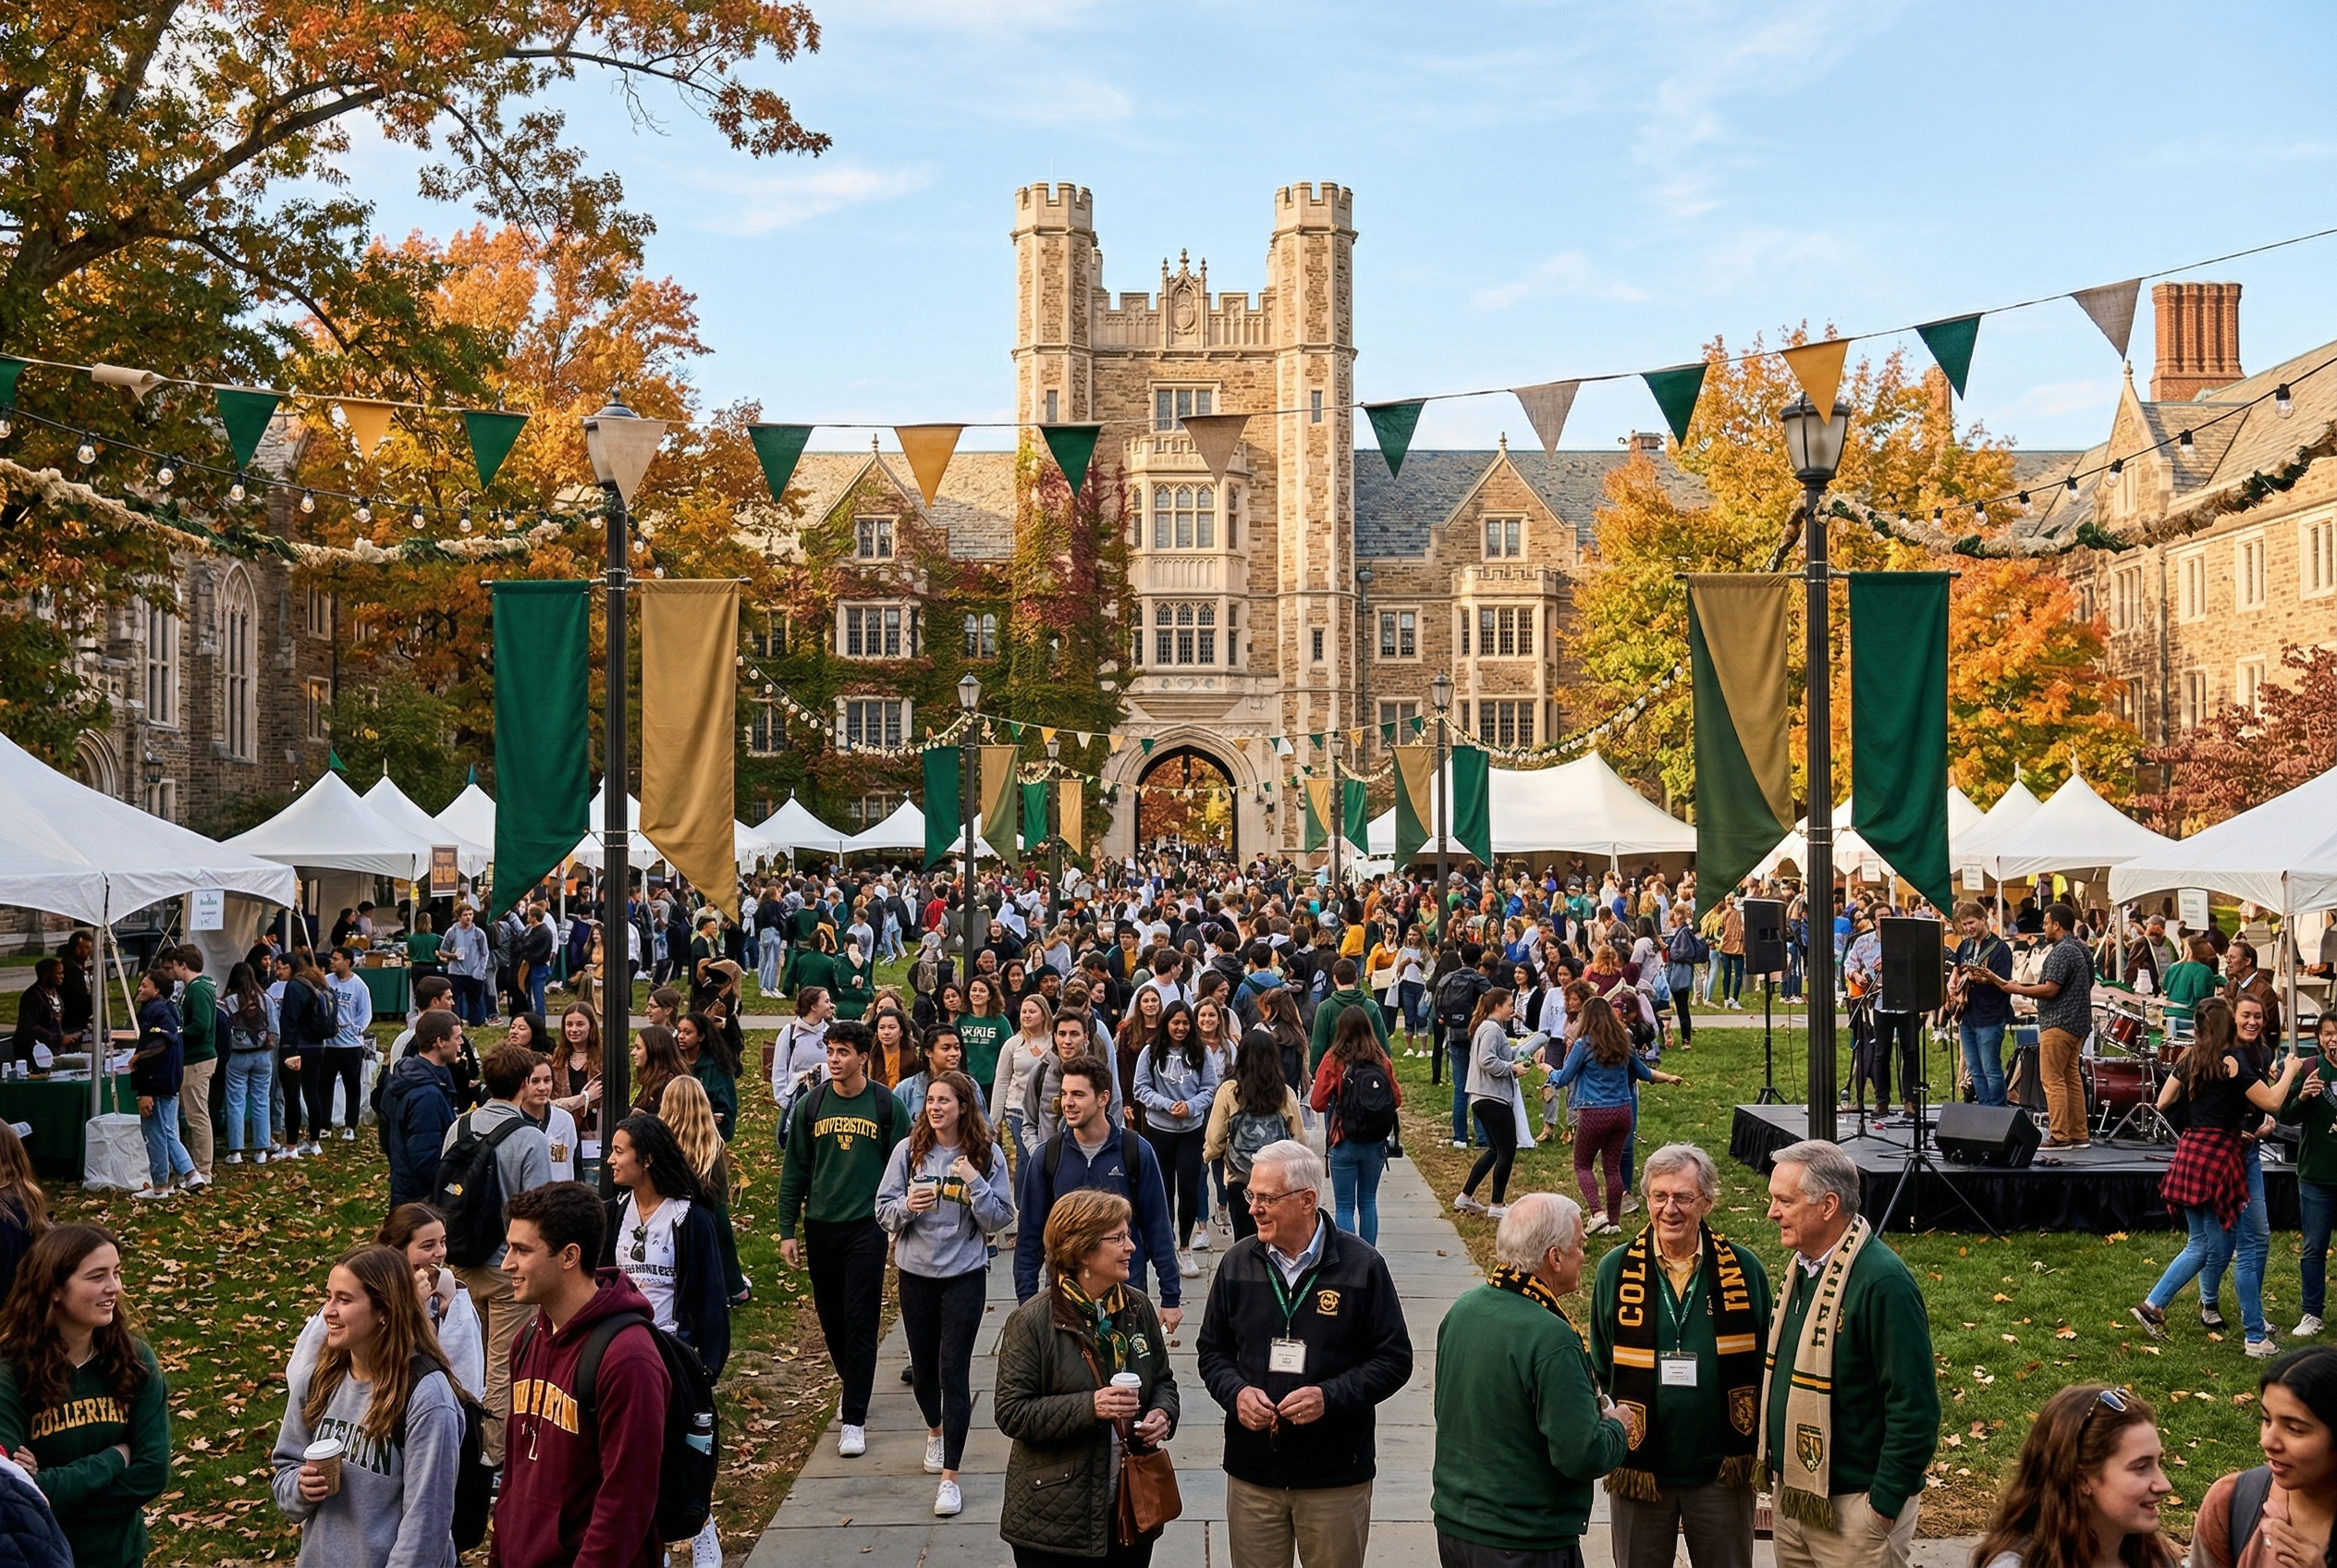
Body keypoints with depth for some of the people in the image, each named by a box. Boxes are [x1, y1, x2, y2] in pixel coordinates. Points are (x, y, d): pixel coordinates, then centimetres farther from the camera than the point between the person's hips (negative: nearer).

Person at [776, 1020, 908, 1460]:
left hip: (867, 1227, -3)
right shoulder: (811, 1104, 3)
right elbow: (794, 1171, 6)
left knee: (860, 1324, -4)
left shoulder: (888, 1106, -3)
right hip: (821, 1226, 3)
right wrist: (787, 1230, 3)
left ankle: (853, 1419, 0)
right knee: (831, 1321, 13)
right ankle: (853, 1388, 36)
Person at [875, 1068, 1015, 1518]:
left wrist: (976, 1184, -19)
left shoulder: (988, 1156, -5)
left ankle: (950, 1477, -2)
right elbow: (883, 1211, 1)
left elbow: (1000, 1220, -5)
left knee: (953, 1371, -7)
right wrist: (906, 1207, -20)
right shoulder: (908, 1151, -2)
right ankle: (936, 1432, 46)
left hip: (965, 1274, -3)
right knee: (923, 1364, 16)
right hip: (916, 1273, 3)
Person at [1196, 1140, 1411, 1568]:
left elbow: (1394, 1359, -5)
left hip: (1337, 1476, -2)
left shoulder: (1362, 1265, -8)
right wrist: (1236, 1392, -11)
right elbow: (1212, 1351, 10)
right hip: (1252, 1472, 3)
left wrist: (1330, 1396, -19)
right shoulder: (1238, 1263, 2)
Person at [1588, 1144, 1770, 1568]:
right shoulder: (1617, 1269, -4)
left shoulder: (1742, 1269, -4)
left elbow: (1765, 1361, 6)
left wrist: (1761, 1450, 6)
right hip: (1638, 1468, 0)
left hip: (1722, 1470, 0)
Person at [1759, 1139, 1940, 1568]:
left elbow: (1914, 1409, -21)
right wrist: (1778, 1475, 14)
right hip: (1792, 1493, 8)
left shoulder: (1883, 1283, -20)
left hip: (1855, 1505, -8)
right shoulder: (1800, 1267, 6)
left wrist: (1885, 1502, -18)